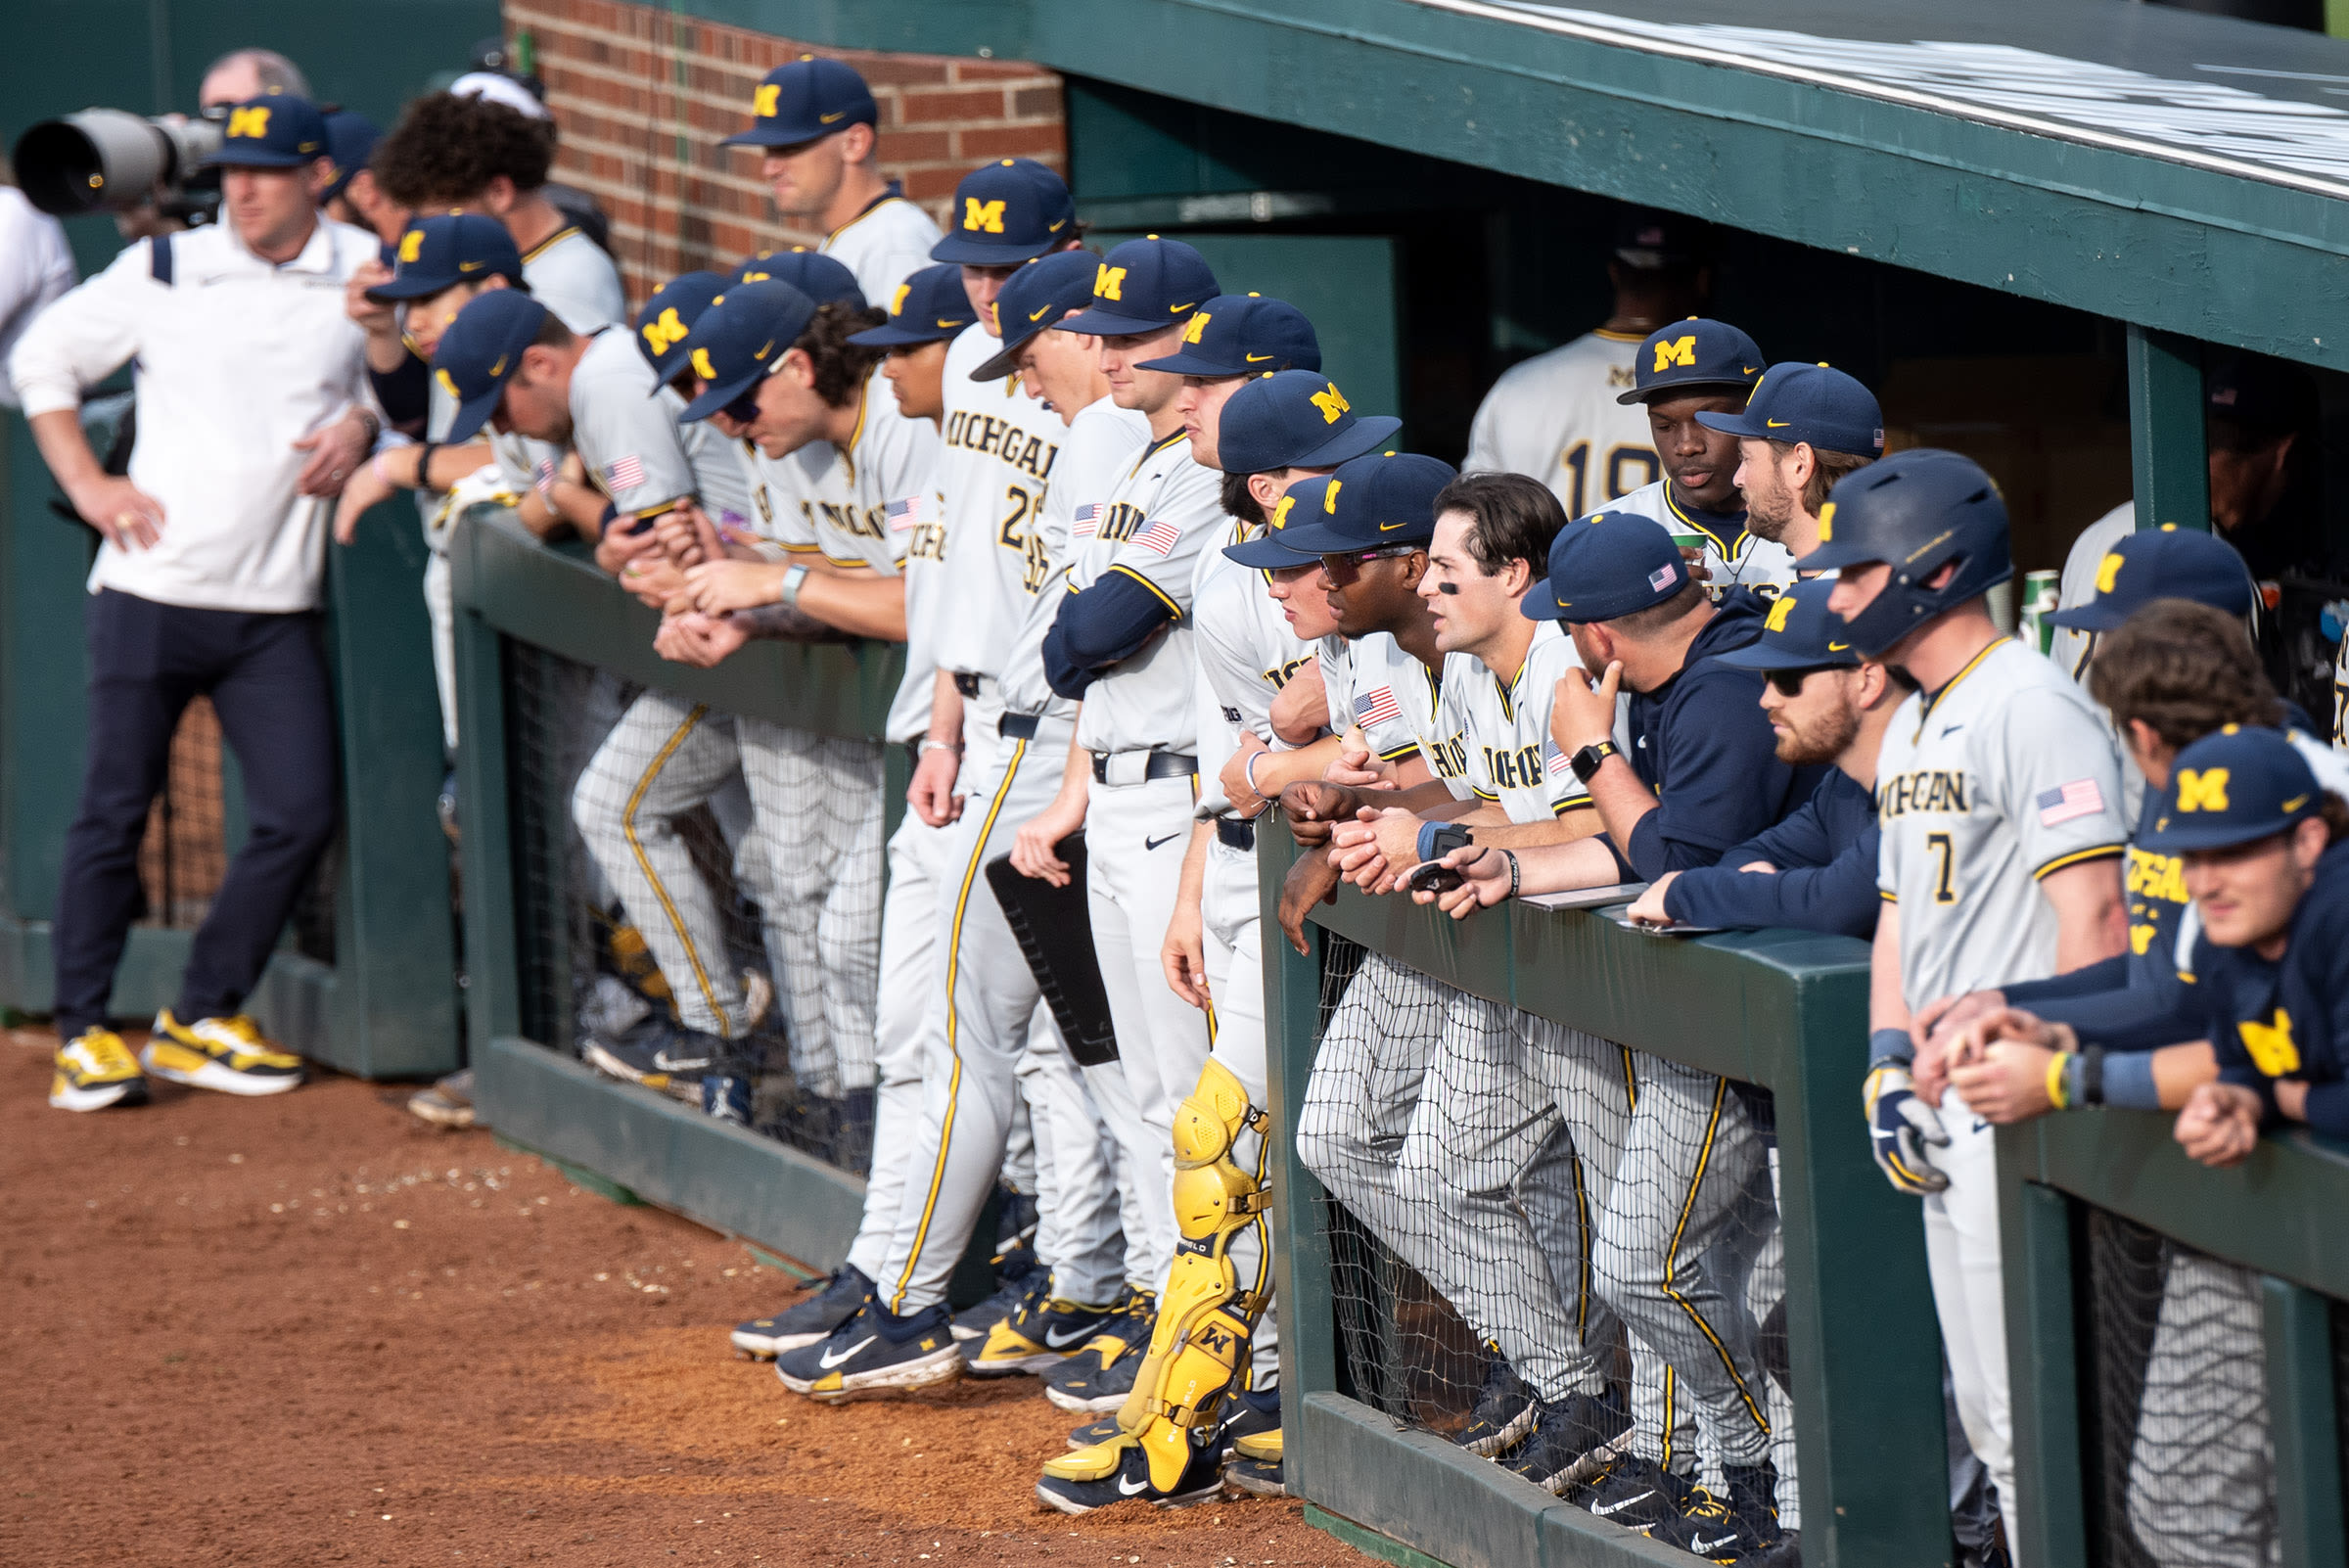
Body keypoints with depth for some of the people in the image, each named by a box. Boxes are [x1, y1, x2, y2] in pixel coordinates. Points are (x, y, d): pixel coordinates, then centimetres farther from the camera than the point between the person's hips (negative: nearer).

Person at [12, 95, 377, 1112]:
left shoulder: (365, 275, 3)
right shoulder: (163, 271, 2)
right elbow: (42, 359, 11)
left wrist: (362, 425, -4)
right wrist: (87, 485, 1)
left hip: (274, 609, 2)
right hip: (150, 593, -1)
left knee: (301, 816, -4)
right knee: (114, 812, -1)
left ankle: (199, 1023, 10)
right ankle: (82, 1031, 8)